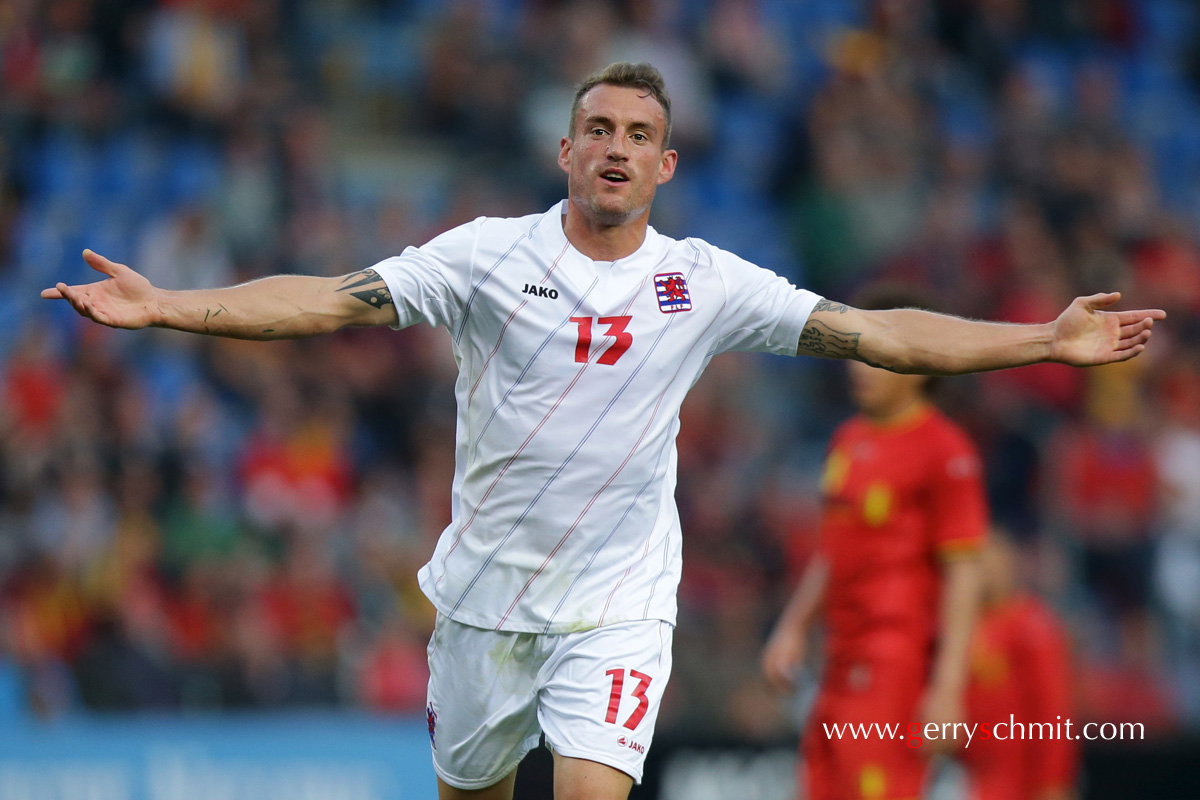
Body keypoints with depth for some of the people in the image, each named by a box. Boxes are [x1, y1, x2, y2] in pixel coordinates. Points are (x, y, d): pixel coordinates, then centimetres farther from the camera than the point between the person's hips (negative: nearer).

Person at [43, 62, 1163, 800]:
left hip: (618, 602, -1)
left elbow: (872, 334, -2)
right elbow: (334, 301, -12)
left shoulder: (705, 283, -2)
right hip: (486, 591, 1)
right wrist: (163, 306, -22)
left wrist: (1048, 341, -8)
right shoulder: (491, 254, -5)